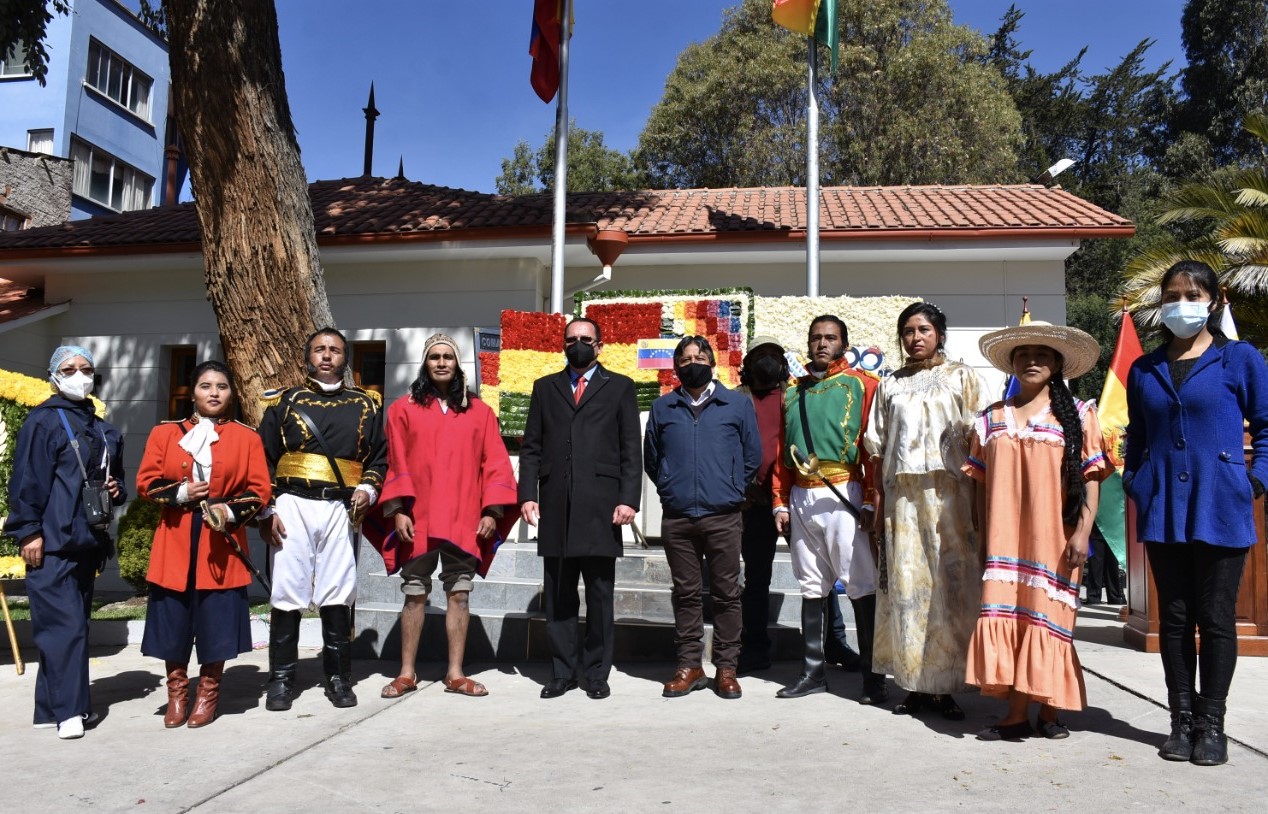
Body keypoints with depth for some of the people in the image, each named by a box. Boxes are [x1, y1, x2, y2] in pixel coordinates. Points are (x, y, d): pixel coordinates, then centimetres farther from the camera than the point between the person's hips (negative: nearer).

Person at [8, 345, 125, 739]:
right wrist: (29, 531, -14)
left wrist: (116, 489, 8)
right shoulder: (43, 421, -4)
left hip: (88, 540, 7)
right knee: (65, 624, -10)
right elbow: (26, 481, -9)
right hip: (52, 542, -7)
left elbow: (115, 475, 30)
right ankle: (68, 710, -5)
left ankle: (52, 706, 19)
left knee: (73, 624, 10)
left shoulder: (103, 430, 17)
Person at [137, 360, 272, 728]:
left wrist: (231, 511, -16)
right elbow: (146, 482, 4)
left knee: (217, 623, 2)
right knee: (173, 621, 6)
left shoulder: (247, 438, 3)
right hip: (175, 543, 1)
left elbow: (260, 490, 0)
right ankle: (177, 694, 22)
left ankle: (208, 694, 18)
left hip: (223, 542, -1)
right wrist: (180, 493, -13)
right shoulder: (165, 433, 7)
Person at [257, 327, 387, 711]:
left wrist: (368, 489, -4)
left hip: (340, 509, 1)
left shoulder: (364, 405, 12)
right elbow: (263, 460, 7)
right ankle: (281, 679, 12)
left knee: (337, 596, 2)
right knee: (287, 594, 0)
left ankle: (338, 678, 13)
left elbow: (379, 457, 14)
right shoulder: (285, 402, 9)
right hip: (292, 506, 0)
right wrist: (266, 511, -2)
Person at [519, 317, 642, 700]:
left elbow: (631, 450, 4)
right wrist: (527, 494, 0)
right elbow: (531, 447, 12)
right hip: (555, 506, 2)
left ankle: (597, 673, 14)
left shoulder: (619, 387, 10)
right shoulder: (545, 388, 17)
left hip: (600, 506, -2)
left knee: (600, 595, 4)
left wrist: (628, 499, -6)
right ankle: (562, 672, 16)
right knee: (558, 596, 7)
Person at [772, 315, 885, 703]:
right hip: (801, 497, 5)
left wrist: (869, 501, -11)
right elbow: (782, 451, 15)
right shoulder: (793, 391, 16)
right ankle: (813, 671, 19)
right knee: (811, 586, 11)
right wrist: (781, 502, 9)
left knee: (860, 586, -4)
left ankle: (873, 676, 4)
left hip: (843, 496, -5)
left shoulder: (861, 385, 2)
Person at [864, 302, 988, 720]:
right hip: (901, 497, 2)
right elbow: (878, 450, 13)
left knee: (951, 585, -4)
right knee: (905, 586, 1)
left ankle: (944, 684, 4)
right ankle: (915, 685, 8)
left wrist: (978, 501, -8)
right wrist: (879, 502, 5)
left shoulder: (962, 377, 10)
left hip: (949, 494, -2)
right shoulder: (890, 385, 18)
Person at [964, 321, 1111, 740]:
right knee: (1006, 615, -3)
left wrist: (1083, 531, -9)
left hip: (1053, 537, -2)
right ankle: (1016, 712, 4)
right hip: (1004, 537, 2)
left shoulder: (1077, 415, 5)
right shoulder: (992, 418, 12)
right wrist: (982, 533, 7)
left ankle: (1049, 710, 15)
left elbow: (1091, 476, 0)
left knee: (1048, 616, 1)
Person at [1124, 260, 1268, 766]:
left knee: (1215, 618, 3)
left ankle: (1211, 724, 15)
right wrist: (1134, 486, 7)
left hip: (1220, 509, -3)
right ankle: (1182, 719, 18)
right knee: (1174, 618, 8)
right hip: (1163, 511, 3)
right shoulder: (1143, 369, 11)